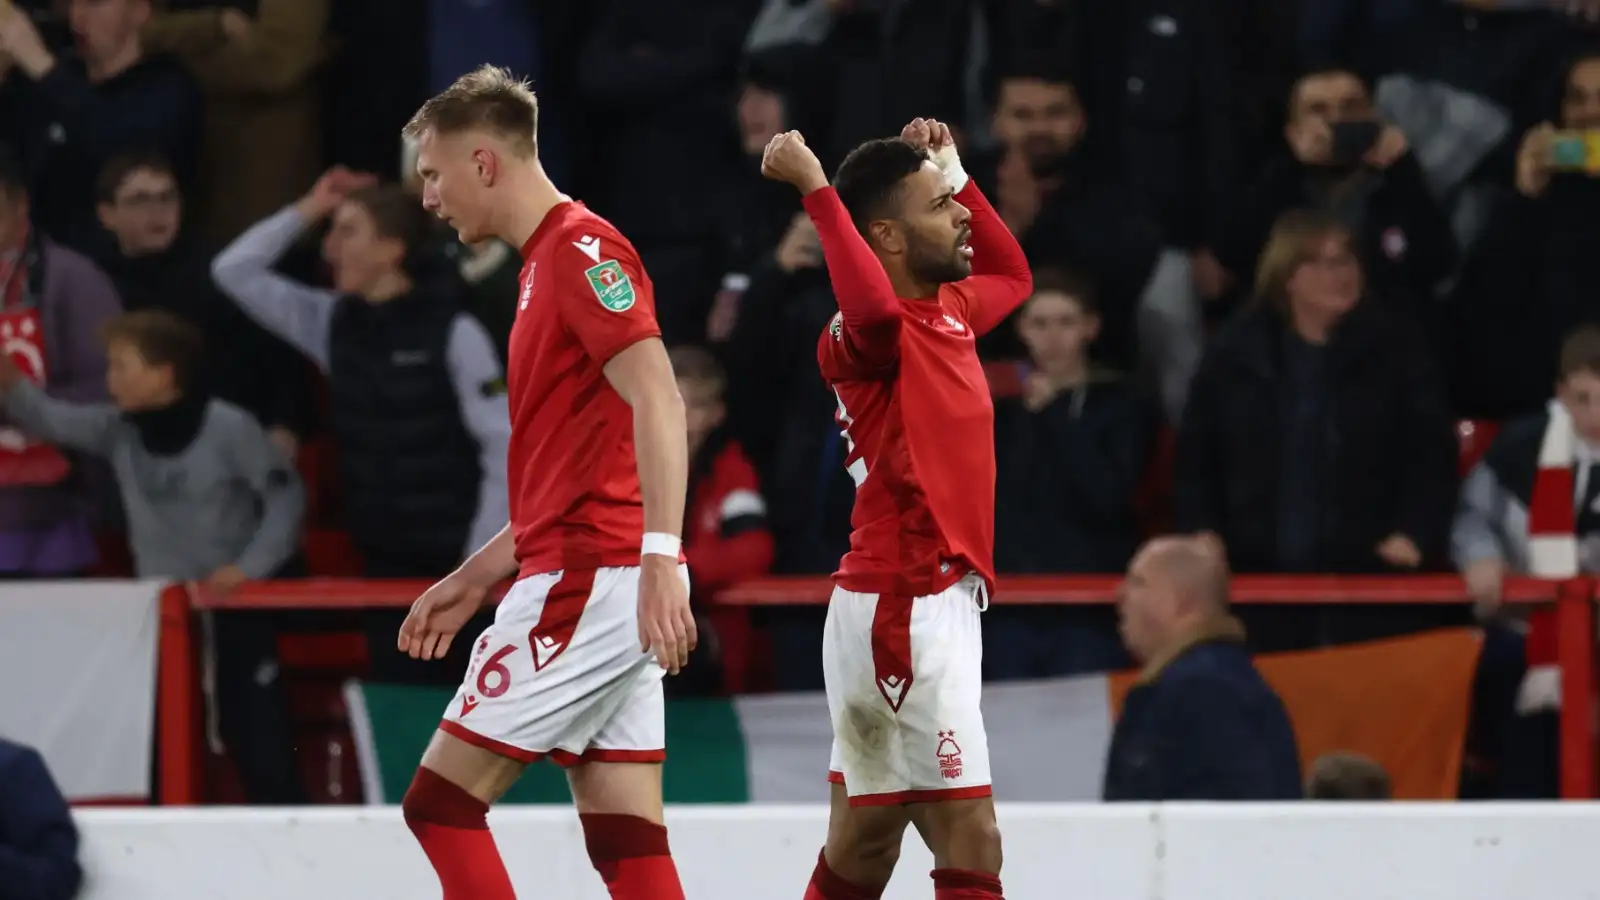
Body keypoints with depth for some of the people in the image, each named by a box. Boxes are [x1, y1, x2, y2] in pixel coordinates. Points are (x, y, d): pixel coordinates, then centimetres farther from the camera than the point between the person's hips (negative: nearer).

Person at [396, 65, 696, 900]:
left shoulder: (581, 250, -10)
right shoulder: (550, 261, 21)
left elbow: (657, 400, -23)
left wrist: (659, 555, -32)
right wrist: (473, 578, 27)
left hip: (589, 580, -10)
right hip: (597, 586, 10)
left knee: (441, 803, -6)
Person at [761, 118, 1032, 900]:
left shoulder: (951, 312, 13)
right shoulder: (873, 334, -15)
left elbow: (1013, 276, 35)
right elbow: (874, 308, -41)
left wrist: (956, 174, 24)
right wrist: (817, 191, -32)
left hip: (934, 604, 9)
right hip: (905, 609, -9)